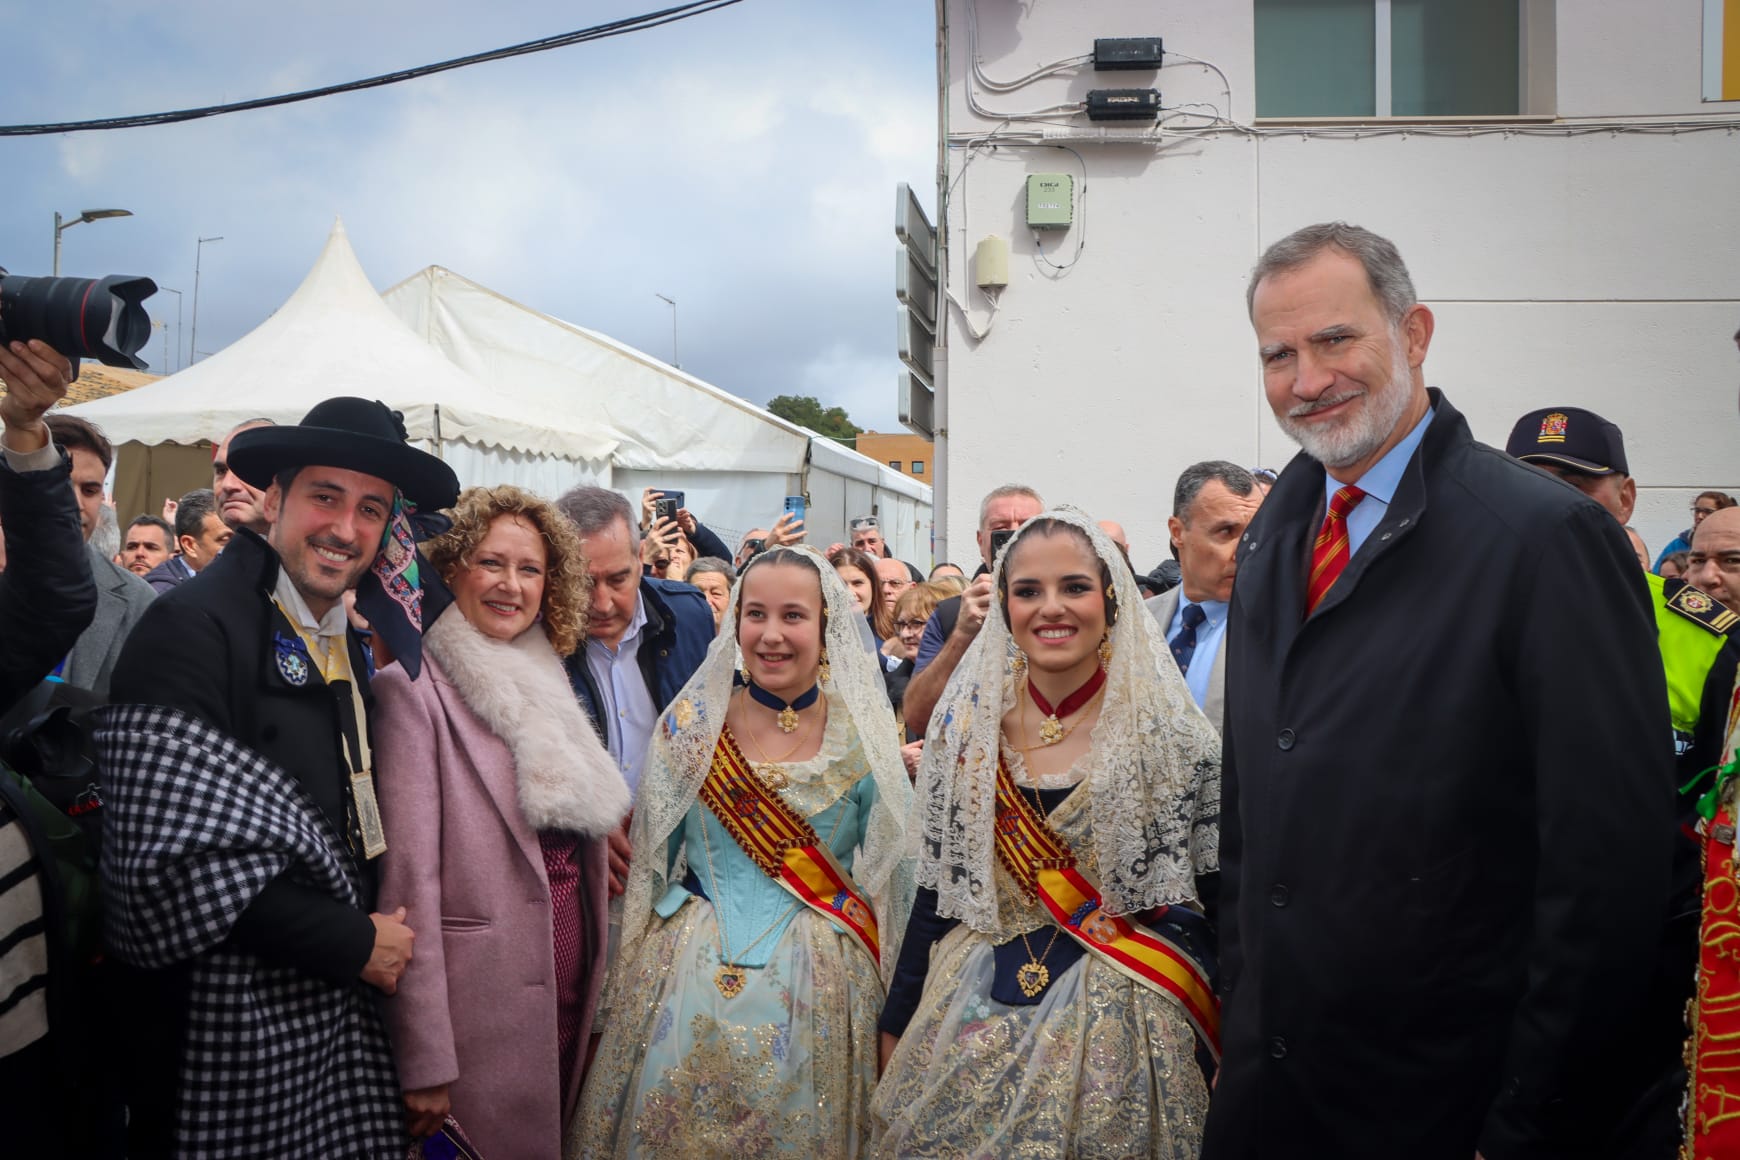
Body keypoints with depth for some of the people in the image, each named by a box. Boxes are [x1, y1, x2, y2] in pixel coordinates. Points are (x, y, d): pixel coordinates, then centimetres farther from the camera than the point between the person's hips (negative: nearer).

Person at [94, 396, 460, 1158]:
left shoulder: (346, 645, 10)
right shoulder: (194, 626, -14)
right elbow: (177, 853, -21)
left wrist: (372, 936, 3)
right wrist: (353, 943, -14)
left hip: (337, 1013, 7)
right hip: (227, 1026, -7)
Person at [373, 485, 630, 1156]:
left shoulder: (548, 682, 10)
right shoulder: (413, 688, -11)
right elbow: (408, 874, -16)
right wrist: (423, 1061, -19)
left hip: (572, 982, 7)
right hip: (481, 996, -6)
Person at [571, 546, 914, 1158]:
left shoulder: (863, 739, -3)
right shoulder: (692, 724, -1)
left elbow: (894, 878, 3)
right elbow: (649, 860, 6)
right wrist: (629, 986, 5)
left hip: (820, 991, 0)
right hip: (689, 985, 1)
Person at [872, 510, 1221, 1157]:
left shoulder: (1170, 734, -6)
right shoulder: (965, 728, 2)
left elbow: (1212, 903, -5)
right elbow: (936, 893, 7)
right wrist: (896, 1026, 8)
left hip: (1116, 1030, -2)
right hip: (972, 1021, 3)